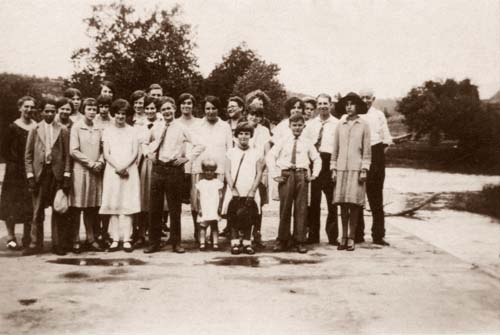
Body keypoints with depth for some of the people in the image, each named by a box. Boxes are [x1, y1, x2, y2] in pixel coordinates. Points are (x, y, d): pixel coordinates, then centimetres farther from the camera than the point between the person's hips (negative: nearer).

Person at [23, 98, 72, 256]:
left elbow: (67, 155, 4)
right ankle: (36, 244, 11)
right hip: (39, 173, 1)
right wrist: (30, 175, -2)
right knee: (37, 211, 3)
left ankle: (57, 244, 11)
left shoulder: (63, 131, 6)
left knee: (58, 211, 3)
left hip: (57, 173, 0)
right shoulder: (34, 130, 8)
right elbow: (28, 155, 7)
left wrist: (67, 175, -4)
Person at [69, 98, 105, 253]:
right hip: (80, 170, -4)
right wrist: (91, 163, -10)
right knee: (76, 208, -2)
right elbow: (73, 150, -7)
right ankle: (75, 242, 4)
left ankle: (92, 239, 13)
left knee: (92, 208, 7)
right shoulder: (76, 127, -2)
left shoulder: (98, 129, 11)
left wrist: (100, 162, -3)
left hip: (96, 172, 4)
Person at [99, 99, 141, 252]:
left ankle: (127, 239, -2)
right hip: (112, 171, 0)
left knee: (127, 205, -4)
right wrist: (118, 167, -10)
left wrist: (125, 166, -11)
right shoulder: (107, 131, 9)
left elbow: (135, 153, 3)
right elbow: (106, 154, 3)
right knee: (113, 205, -2)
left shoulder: (132, 131, 9)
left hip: (129, 171, 0)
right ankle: (115, 239, 2)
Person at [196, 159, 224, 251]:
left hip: (214, 210, 0)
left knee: (214, 226, 2)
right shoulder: (200, 183, 6)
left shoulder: (218, 182, 5)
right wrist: (199, 208, -2)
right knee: (202, 226, -1)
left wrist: (220, 207, -3)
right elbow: (198, 197, 4)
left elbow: (220, 196, 3)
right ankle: (202, 243, 1)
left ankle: (215, 243, 4)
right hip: (204, 210, 1)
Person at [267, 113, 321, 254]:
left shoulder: (307, 143, 13)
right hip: (285, 175, -1)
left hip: (302, 175, 1)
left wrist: (314, 174, 8)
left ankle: (299, 242, 5)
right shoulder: (283, 142, 9)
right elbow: (270, 156, 4)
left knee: (301, 209, -1)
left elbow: (317, 159, 20)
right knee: (284, 208, 0)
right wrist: (275, 174, -3)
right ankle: (283, 240, 8)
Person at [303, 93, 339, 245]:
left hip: (330, 161, -2)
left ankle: (332, 235, 12)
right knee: (313, 200, 5)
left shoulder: (337, 124, 2)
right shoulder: (311, 124, 12)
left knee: (332, 201, 3)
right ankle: (313, 235, 13)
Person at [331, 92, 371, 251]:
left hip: (356, 168, -2)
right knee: (342, 203, 2)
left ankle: (351, 238, 5)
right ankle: (343, 237, 12)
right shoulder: (340, 125, 11)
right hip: (341, 168, 2)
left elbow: (367, 150, 2)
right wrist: (333, 169, 6)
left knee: (354, 203, -4)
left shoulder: (364, 125, 4)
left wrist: (364, 170, -5)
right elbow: (335, 149, 12)